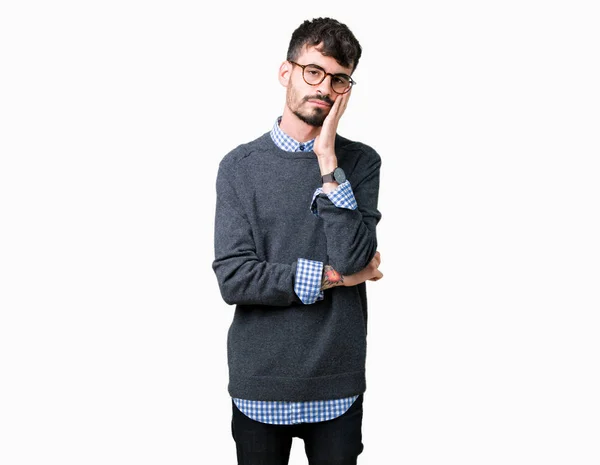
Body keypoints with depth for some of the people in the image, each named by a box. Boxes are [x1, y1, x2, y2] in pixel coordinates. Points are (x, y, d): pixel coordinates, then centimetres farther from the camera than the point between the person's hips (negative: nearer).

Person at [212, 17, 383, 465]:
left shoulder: (361, 161, -1)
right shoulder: (240, 165, -3)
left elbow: (353, 258, -16)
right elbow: (233, 278, -11)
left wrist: (328, 161, -17)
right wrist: (329, 277, -12)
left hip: (337, 385, 1)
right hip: (259, 382, 0)